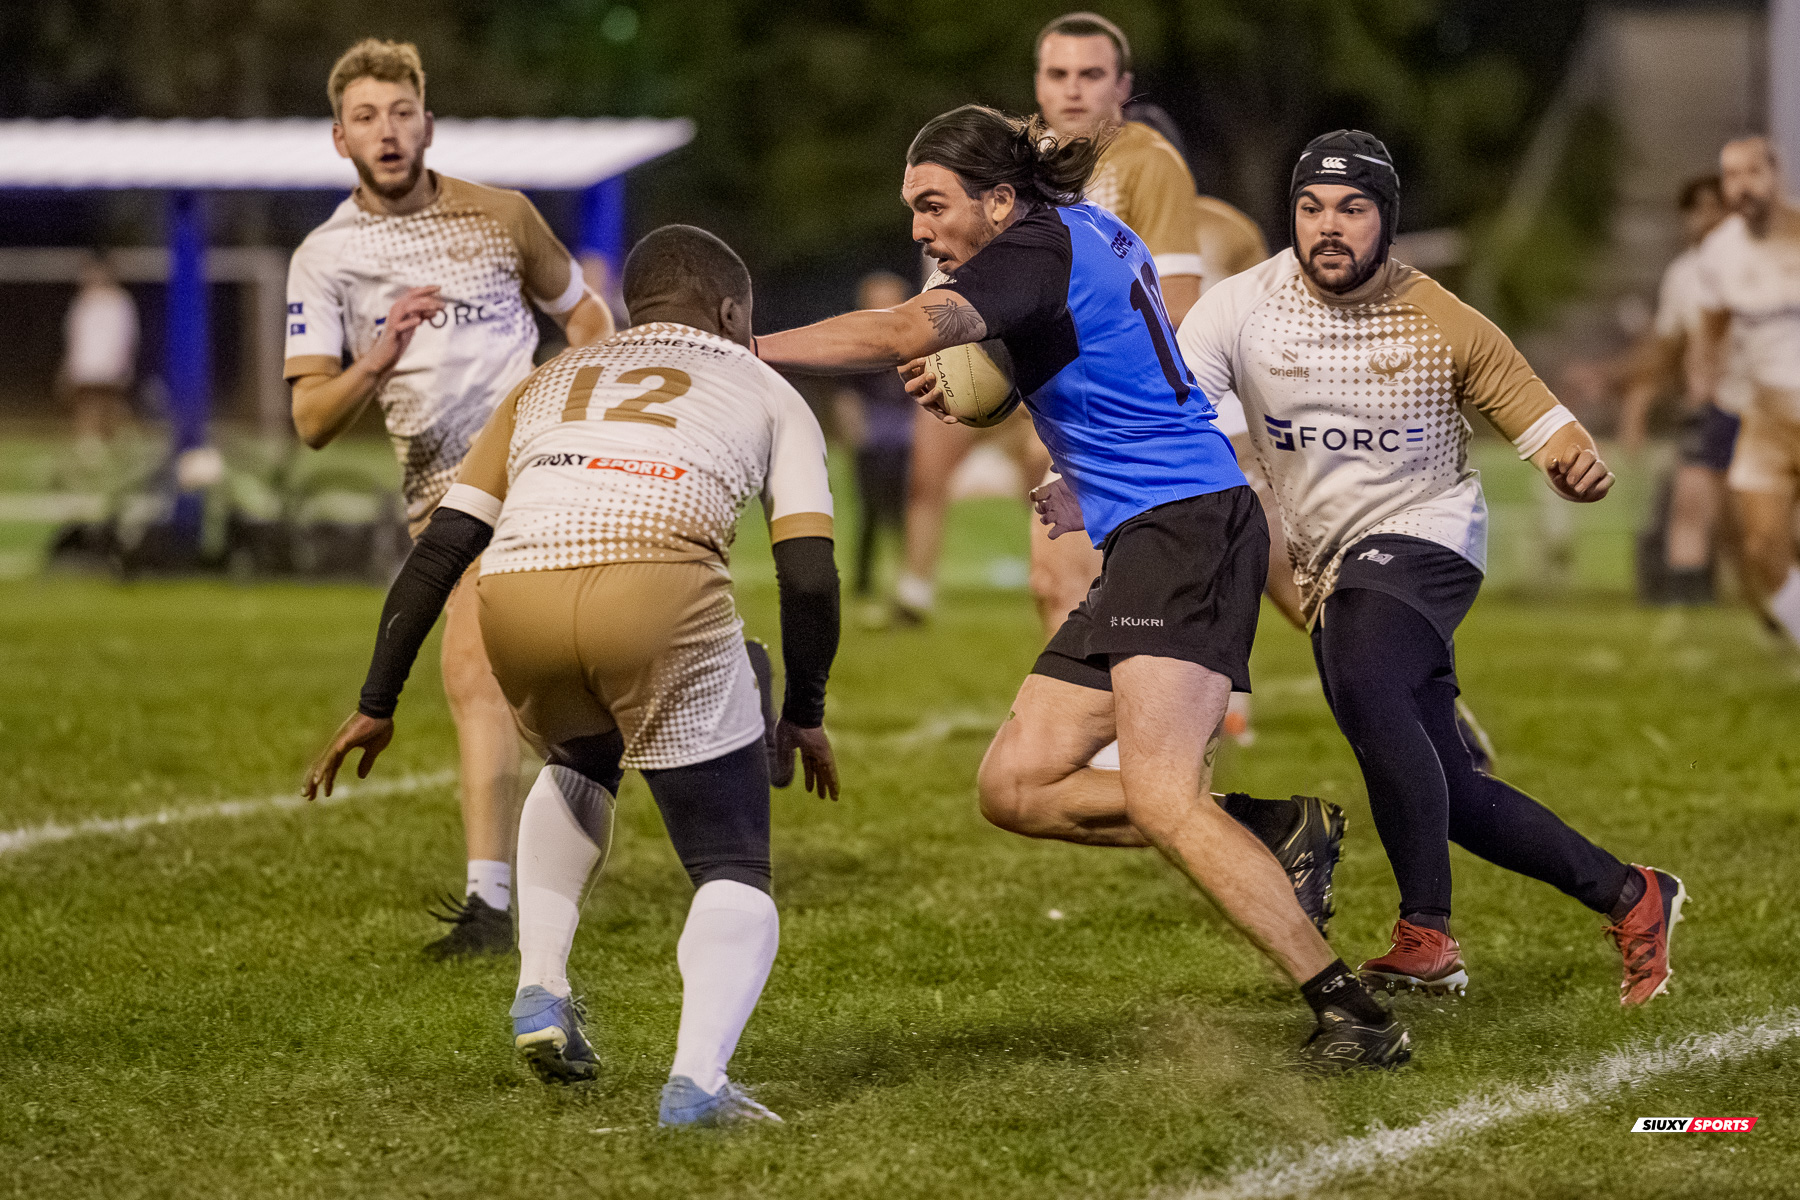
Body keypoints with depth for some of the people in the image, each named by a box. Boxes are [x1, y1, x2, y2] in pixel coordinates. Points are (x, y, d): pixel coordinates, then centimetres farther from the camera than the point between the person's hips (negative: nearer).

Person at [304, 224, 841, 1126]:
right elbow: (808, 574, 15)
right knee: (734, 873, 11)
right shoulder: (763, 391, 27)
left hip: (517, 598, 3)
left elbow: (438, 550, 26)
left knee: (578, 766, 37)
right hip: (658, 589, -3)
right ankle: (698, 1079, -12)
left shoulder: (547, 382, 34)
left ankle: (541, 986, 22)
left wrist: (376, 705, 29)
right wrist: (806, 713, 28)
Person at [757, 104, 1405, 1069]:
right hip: (1140, 547, 10)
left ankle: (1350, 1014, -22)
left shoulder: (1035, 249, -11)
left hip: (1187, 525, -10)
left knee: (1158, 798, -22)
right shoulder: (1093, 235, 16)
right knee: (1014, 786, 5)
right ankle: (1269, 841, 6)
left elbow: (898, 336, -27)